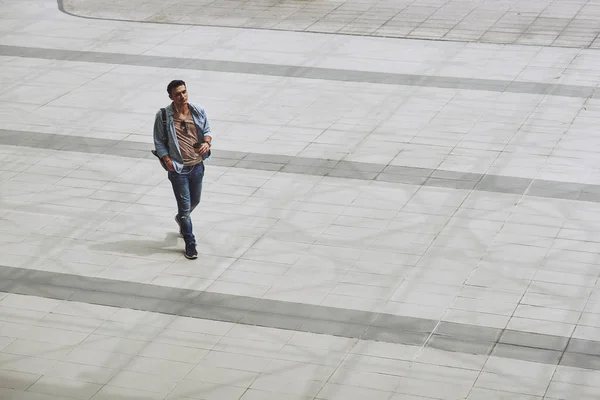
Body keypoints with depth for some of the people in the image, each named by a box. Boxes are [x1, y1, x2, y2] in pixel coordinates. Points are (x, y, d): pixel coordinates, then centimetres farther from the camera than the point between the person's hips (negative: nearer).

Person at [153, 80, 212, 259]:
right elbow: (159, 142, -5)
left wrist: (207, 142, -12)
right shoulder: (163, 116, -11)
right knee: (185, 206, -1)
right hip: (178, 168, -4)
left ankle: (181, 219, 56)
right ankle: (190, 244, 12)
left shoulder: (198, 111, -3)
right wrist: (167, 161, -15)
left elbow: (207, 130, 10)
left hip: (197, 165, 4)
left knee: (195, 201, 23)